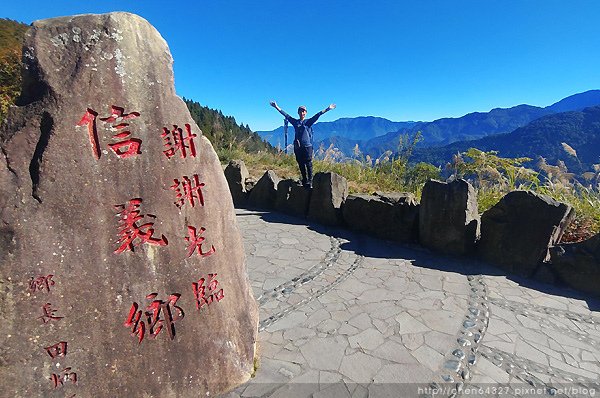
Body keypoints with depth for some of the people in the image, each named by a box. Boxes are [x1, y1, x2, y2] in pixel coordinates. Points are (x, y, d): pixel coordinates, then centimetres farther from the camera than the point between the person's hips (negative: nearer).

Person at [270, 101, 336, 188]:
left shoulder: (309, 122, 5)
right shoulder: (295, 122, 12)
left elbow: (317, 116, -7)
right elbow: (286, 115, 11)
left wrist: (327, 109, -18)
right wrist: (277, 107, 9)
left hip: (307, 146, -3)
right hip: (297, 147, 3)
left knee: (309, 164, -4)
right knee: (301, 165, 9)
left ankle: (310, 182, -1)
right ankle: (304, 181, 20)